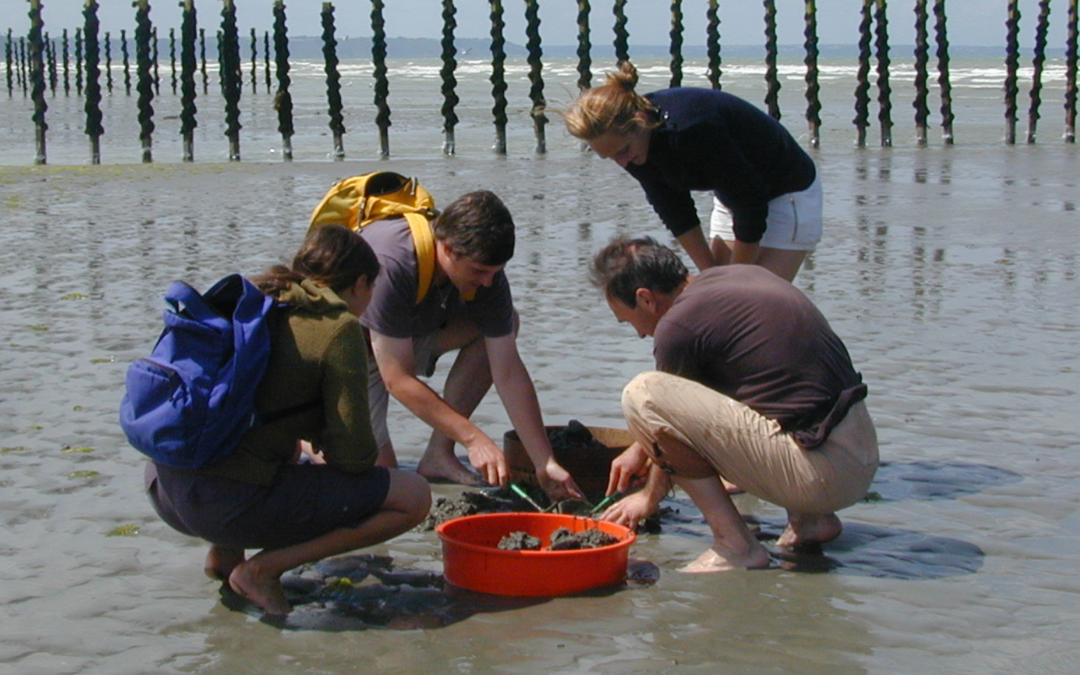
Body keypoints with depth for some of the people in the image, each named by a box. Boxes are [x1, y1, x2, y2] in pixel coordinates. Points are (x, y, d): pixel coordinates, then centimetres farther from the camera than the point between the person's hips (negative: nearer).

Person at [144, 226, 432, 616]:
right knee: (413, 497, 0)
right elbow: (353, 455, -7)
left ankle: (224, 554, 19)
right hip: (232, 502, -8)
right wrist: (327, 451, 15)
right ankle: (264, 569, -3)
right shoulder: (338, 329, -5)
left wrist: (319, 441, 29)